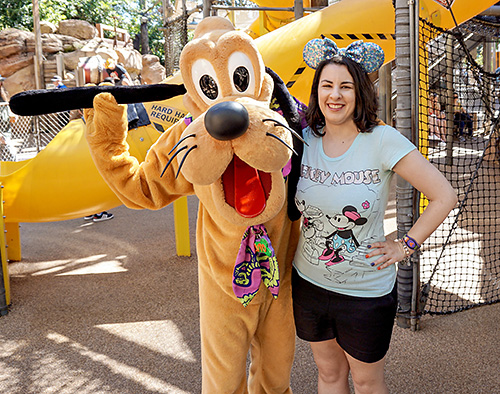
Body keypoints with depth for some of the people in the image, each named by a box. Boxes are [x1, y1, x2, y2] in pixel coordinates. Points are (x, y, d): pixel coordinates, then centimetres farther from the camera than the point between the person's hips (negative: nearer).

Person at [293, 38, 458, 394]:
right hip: (308, 283, 4)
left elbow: (445, 196, -13)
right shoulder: (305, 139, -3)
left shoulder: (383, 140, -16)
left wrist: (405, 246, -12)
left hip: (365, 293, -3)